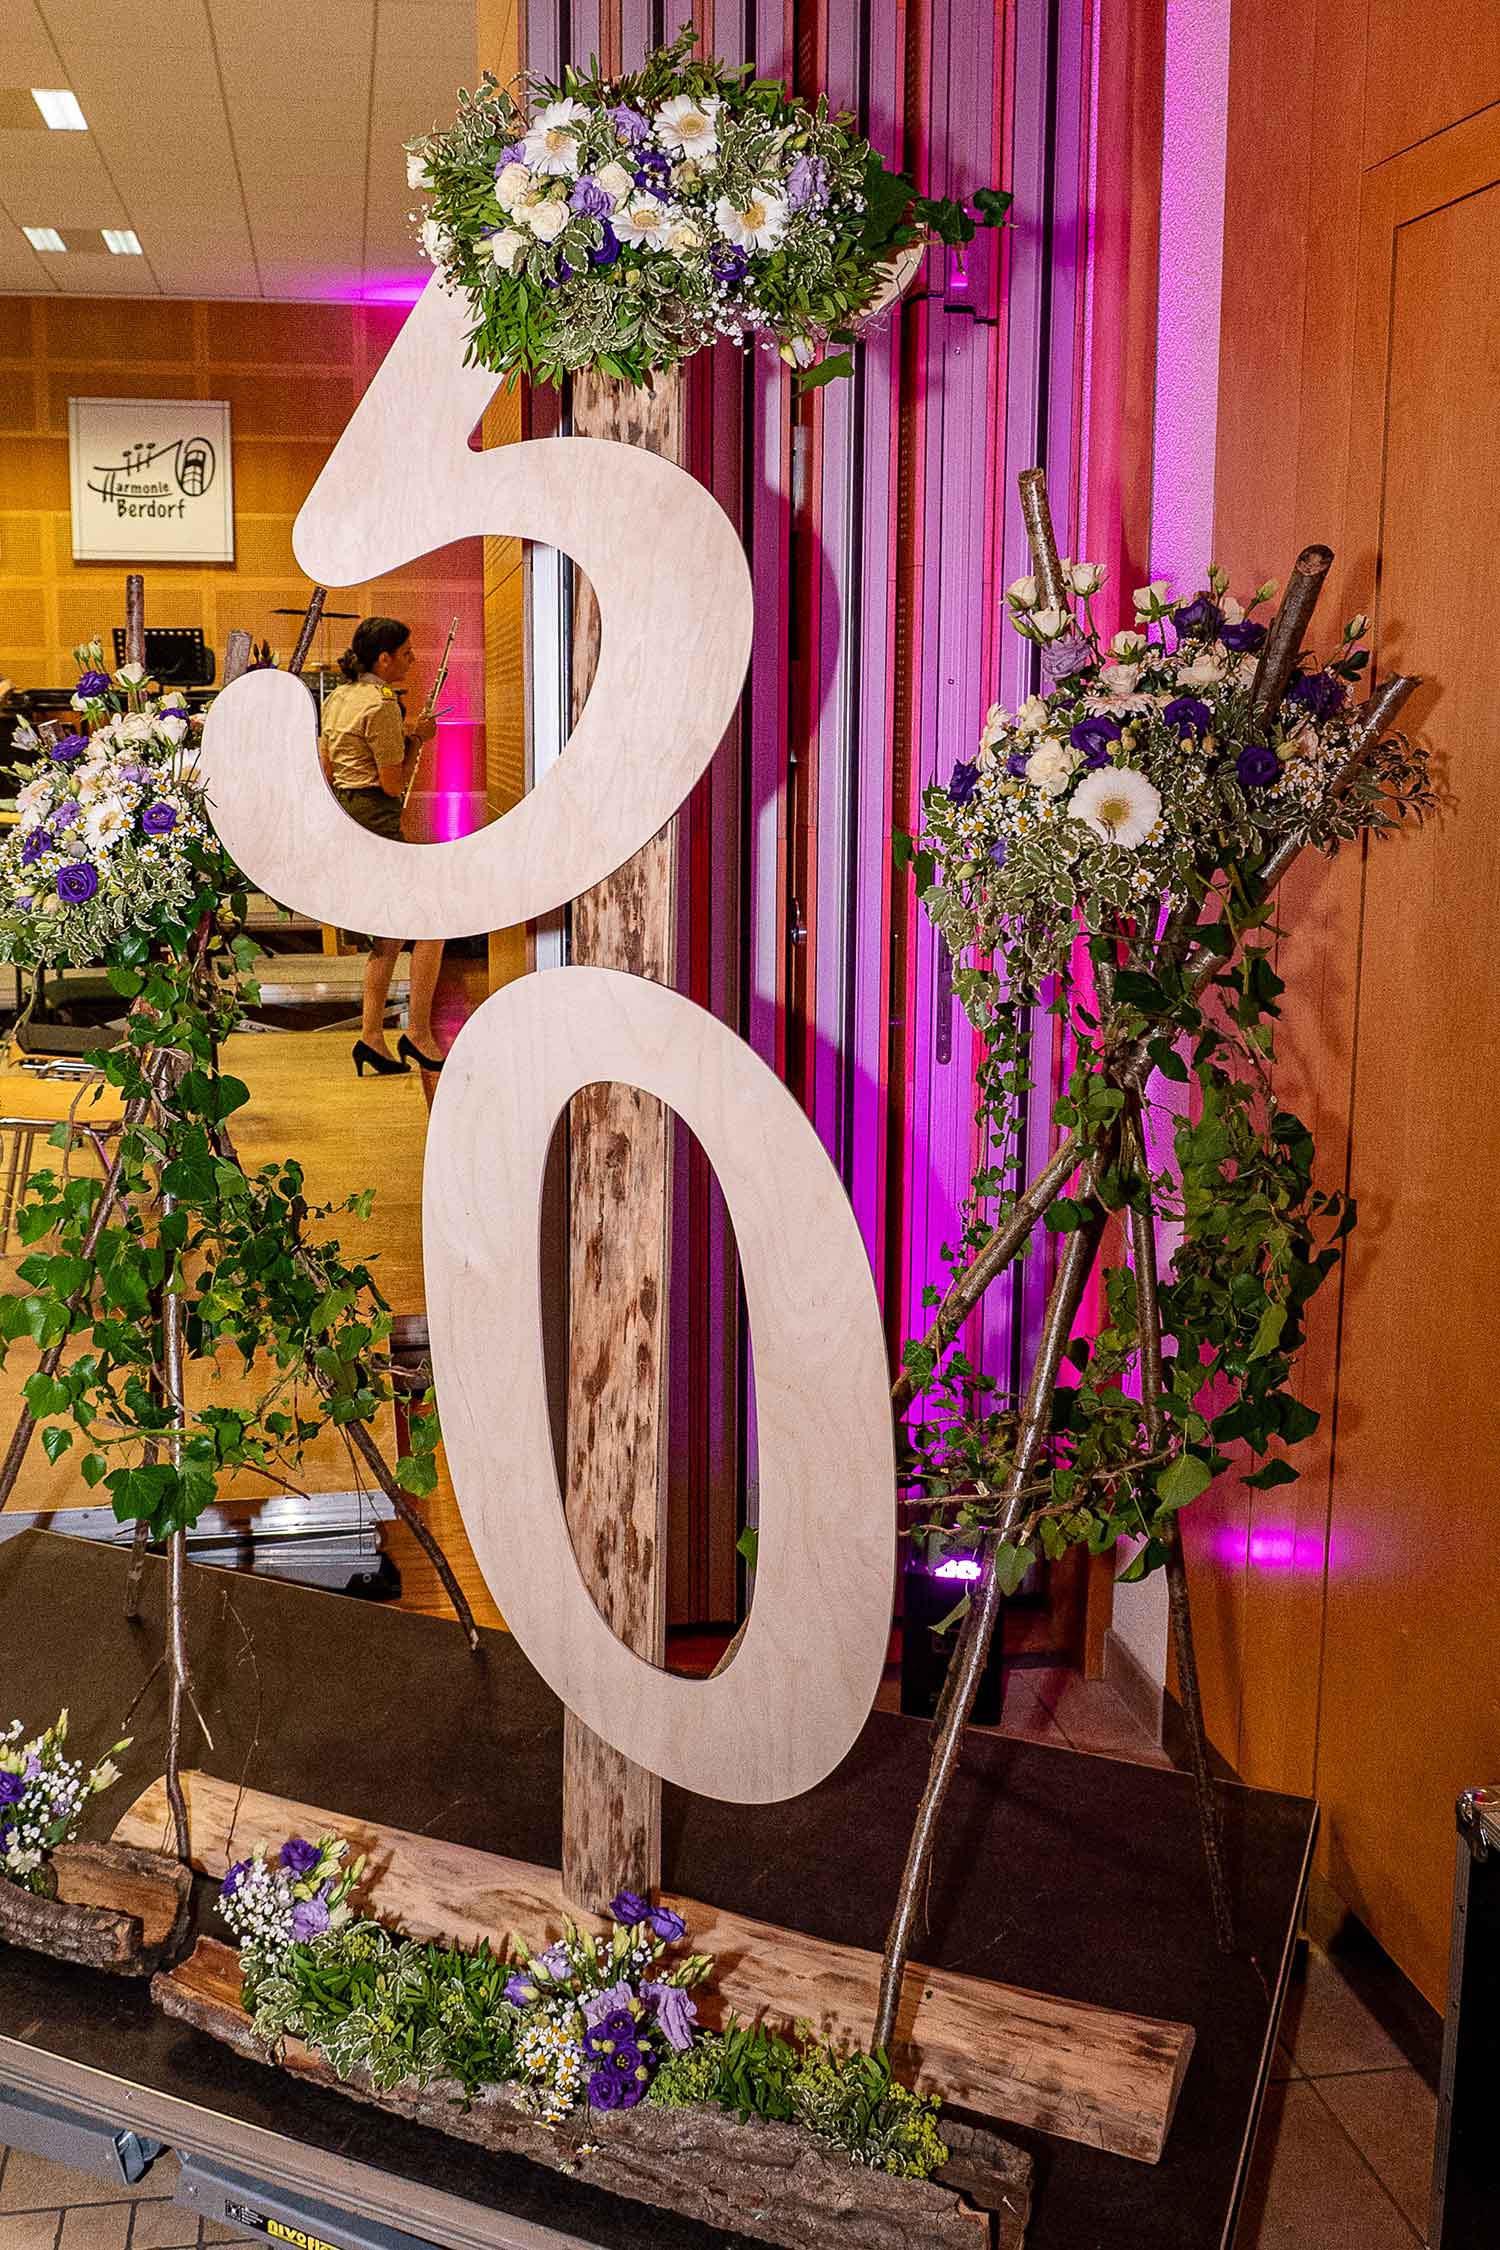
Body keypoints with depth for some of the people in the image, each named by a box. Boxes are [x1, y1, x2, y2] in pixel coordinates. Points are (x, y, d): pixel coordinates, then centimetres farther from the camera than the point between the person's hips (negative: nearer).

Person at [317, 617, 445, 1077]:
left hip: (343, 818, 10)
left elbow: (325, 769, 17)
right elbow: (393, 785, -14)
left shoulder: (338, 698, 13)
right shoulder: (382, 706, -15)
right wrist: (416, 741, -1)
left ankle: (372, 1038, 11)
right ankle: (419, 1034, -3)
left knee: (390, 933, 13)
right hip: (375, 820, -10)